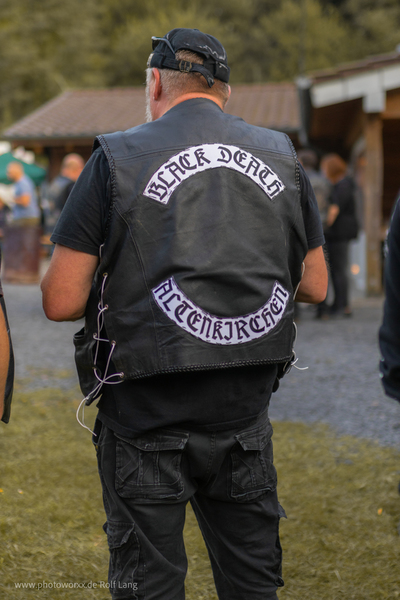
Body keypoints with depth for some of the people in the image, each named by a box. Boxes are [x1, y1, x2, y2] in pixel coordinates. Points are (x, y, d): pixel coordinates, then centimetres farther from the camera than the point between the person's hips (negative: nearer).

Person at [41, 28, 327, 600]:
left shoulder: (118, 158, -7)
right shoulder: (282, 157, 5)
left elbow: (61, 301, -9)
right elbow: (315, 286, 13)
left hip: (148, 412, -3)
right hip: (245, 409, 4)